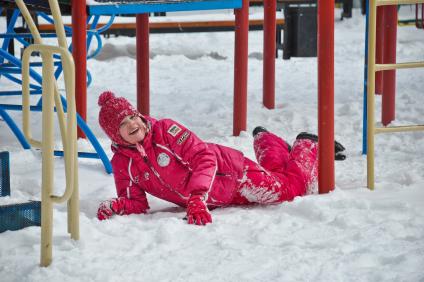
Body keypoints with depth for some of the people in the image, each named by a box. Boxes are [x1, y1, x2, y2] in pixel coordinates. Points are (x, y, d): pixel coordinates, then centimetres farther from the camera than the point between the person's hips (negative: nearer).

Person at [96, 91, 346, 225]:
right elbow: (137, 202, -4)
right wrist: (116, 206, -28)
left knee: (295, 185, -2)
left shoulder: (165, 130, -24)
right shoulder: (122, 163, -10)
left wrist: (196, 199, -42)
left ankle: (309, 146, 30)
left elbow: (204, 157, -29)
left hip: (232, 174, -5)